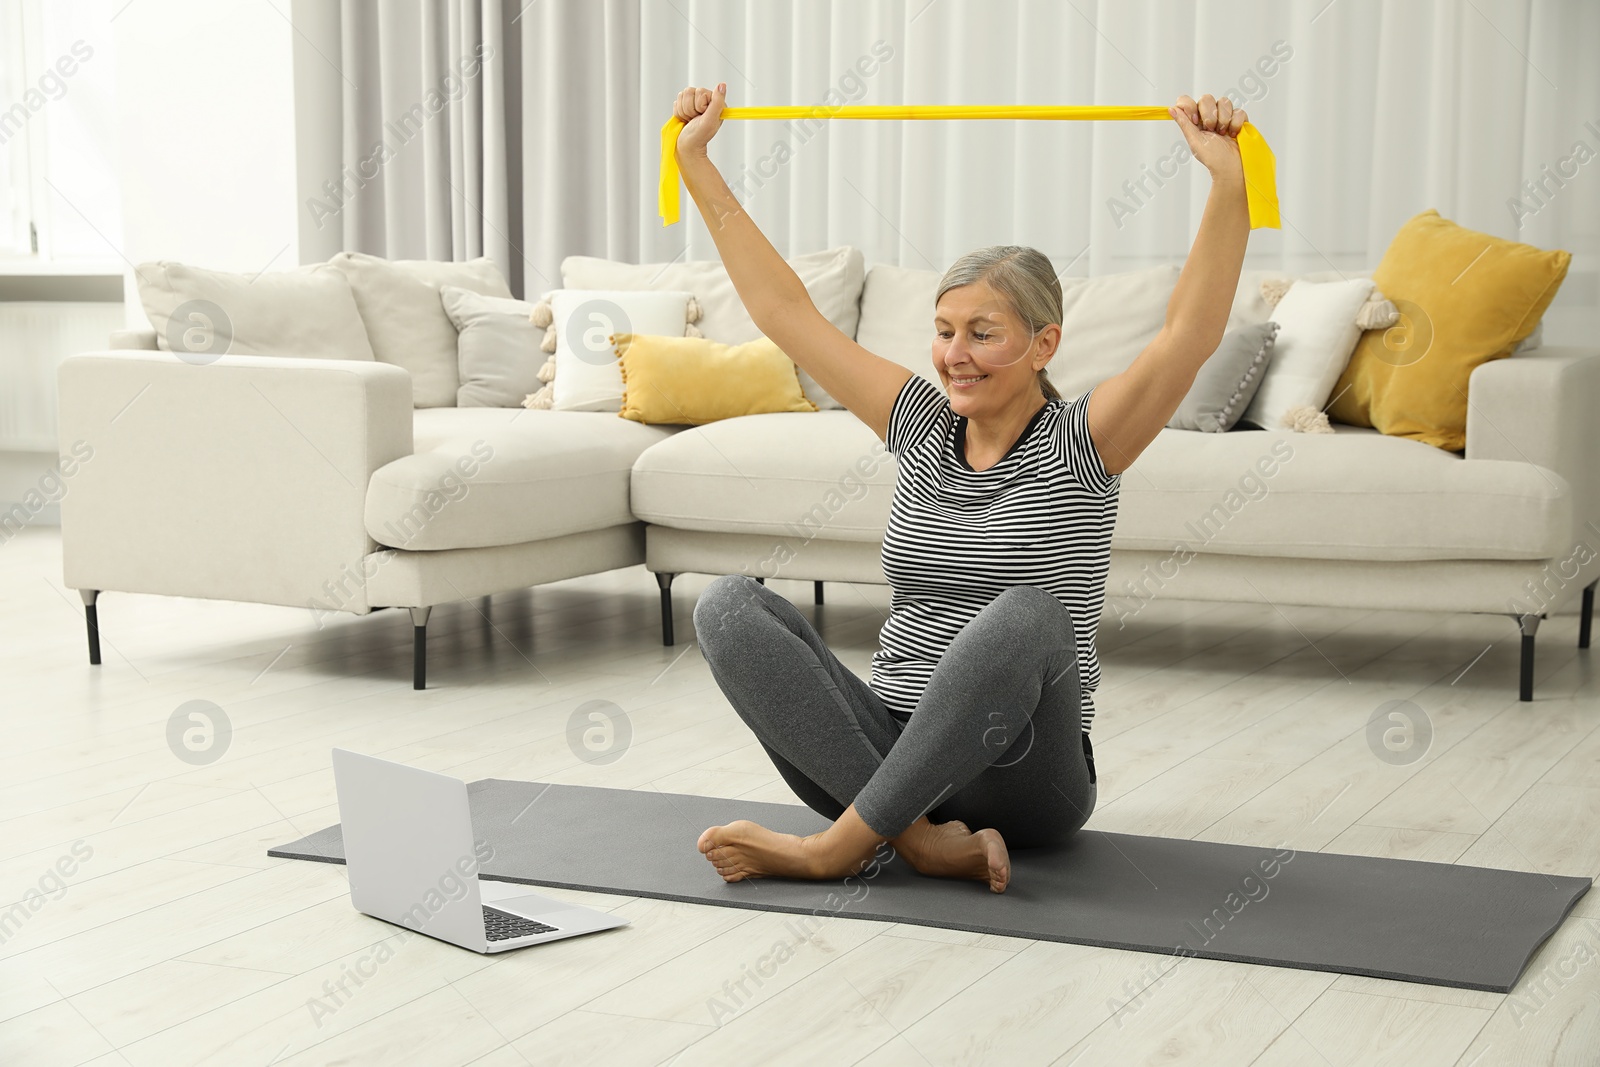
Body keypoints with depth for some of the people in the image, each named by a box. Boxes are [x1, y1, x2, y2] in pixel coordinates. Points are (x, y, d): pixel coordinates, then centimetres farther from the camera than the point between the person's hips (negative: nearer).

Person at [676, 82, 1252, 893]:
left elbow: (1191, 333, -19)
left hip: (1021, 778, -4)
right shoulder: (922, 426, 10)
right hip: (889, 751, 5)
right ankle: (923, 837, -29)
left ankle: (837, 848, -29)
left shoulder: (1076, 445, -3)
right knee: (728, 604, -19)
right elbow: (781, 309, 11)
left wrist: (1227, 180, -31)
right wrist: (695, 162, 10)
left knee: (1028, 615, -37)